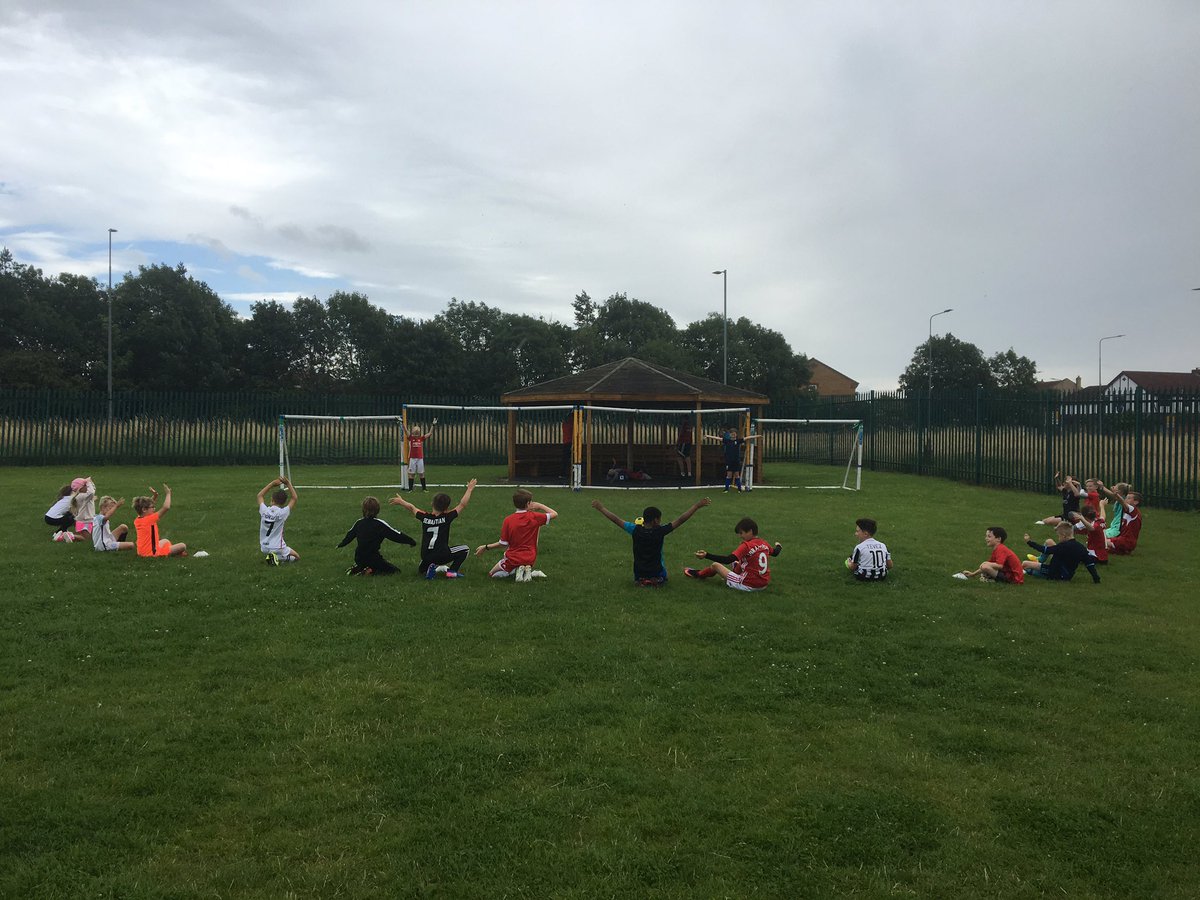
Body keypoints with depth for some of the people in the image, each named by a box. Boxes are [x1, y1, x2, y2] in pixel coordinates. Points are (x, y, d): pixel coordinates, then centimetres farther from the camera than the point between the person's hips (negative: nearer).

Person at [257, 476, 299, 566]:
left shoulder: (264, 511, -10)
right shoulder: (282, 513, -17)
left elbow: (260, 495, 10)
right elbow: (294, 498, -4)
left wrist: (272, 484, 8)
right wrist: (288, 484, -4)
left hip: (264, 548, 4)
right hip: (278, 548, -4)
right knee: (296, 557, 18)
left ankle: (272, 556, 4)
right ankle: (278, 558, -8)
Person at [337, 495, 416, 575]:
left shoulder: (359, 523, 3)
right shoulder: (380, 524, -15)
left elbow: (349, 535, 21)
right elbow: (396, 535, -13)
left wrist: (341, 544, 41)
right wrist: (411, 542, -2)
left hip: (359, 558, 7)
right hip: (373, 558, -7)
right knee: (395, 571, -2)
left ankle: (357, 568, 10)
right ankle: (370, 571, -14)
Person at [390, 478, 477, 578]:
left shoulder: (424, 517, 0)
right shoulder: (447, 517, -9)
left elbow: (412, 508, 18)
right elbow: (462, 504, -6)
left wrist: (401, 501, 35)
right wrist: (469, 489, 4)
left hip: (426, 557, 4)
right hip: (442, 556, -4)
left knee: (421, 570, 36)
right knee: (465, 549, 15)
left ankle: (434, 568, 1)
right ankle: (452, 571, 0)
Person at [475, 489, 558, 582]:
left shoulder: (508, 520, -15)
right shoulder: (534, 517, -12)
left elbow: (503, 544, -9)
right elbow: (554, 514, -2)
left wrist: (485, 547, 3)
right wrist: (540, 506, 4)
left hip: (513, 559, -1)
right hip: (530, 559, 2)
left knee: (492, 574, 17)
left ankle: (517, 571, -7)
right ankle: (531, 572, 1)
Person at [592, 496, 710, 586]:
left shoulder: (636, 530, -15)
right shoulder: (660, 531, -20)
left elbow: (616, 519, -7)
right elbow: (681, 520, -19)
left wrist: (600, 508, 5)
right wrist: (697, 505, -14)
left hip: (639, 574, 2)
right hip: (657, 574, -2)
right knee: (663, 579, 32)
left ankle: (639, 581, 3)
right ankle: (657, 581, 0)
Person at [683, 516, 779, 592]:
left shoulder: (746, 545, -18)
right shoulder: (764, 543, 3)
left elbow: (727, 560, -26)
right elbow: (775, 553, 25)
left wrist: (706, 555, -29)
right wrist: (778, 546, 49)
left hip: (749, 585, -8)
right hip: (764, 585, 8)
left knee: (715, 565, 9)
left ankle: (698, 574, 32)